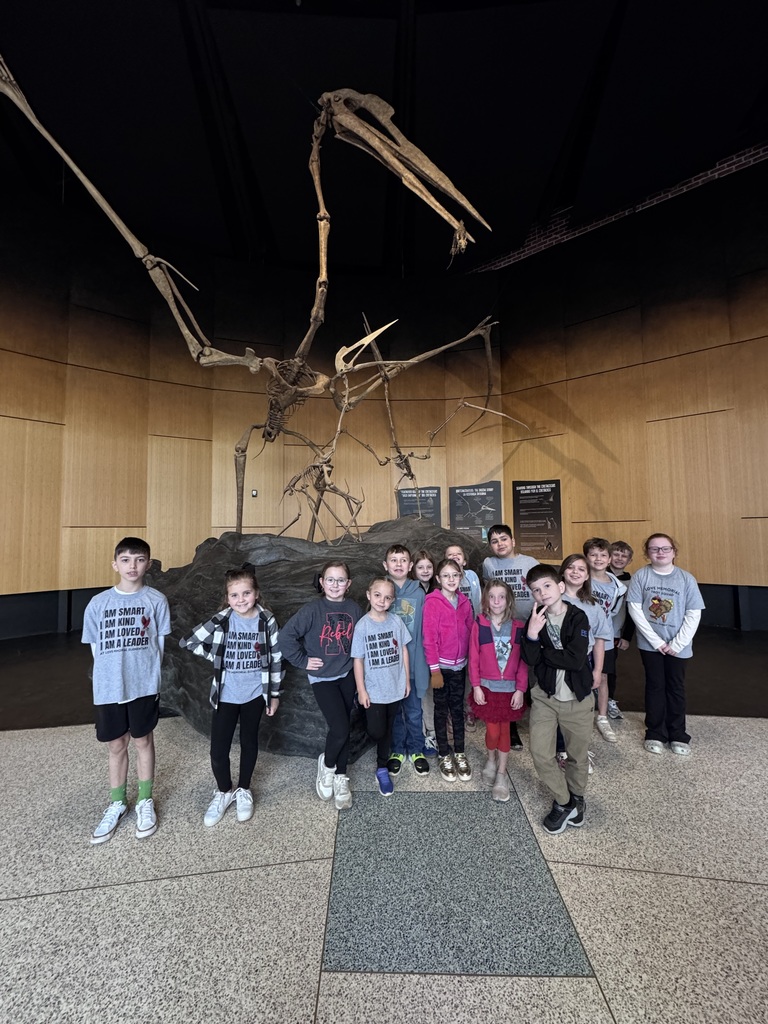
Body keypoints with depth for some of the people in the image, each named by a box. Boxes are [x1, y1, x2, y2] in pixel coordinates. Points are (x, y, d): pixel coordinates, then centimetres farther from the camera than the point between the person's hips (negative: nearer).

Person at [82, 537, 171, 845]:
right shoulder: (98, 603, -3)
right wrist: (108, 676, 3)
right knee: (116, 745, 16)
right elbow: (95, 647, 5)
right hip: (108, 687, 2)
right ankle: (117, 804, 37)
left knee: (143, 741, 13)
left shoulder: (156, 600, -8)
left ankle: (145, 802, 33)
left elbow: (159, 643, -1)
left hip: (144, 685, -1)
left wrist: (147, 673, -2)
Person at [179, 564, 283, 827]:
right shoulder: (221, 621, -12)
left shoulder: (267, 620, -11)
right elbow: (188, 641, -5)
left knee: (249, 742, 16)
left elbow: (276, 657, -3)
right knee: (218, 749, 4)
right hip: (225, 695, 0)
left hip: (255, 693, 0)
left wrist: (274, 694, 1)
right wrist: (217, 658, -6)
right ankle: (224, 791, 33)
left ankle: (244, 790, 40)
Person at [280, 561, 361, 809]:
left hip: (347, 675, 4)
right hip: (322, 677, -3)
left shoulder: (354, 609, -6)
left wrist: (356, 661, -1)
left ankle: (340, 777, 34)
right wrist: (303, 661, -13)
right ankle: (326, 764, 23)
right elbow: (286, 636, -18)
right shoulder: (312, 609, -17)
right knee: (340, 729, -9)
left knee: (345, 728, 12)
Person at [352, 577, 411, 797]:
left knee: (387, 730, 15)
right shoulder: (362, 625, -13)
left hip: (394, 686, 3)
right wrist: (361, 690, -7)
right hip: (373, 689, -2)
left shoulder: (396, 621, -6)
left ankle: (382, 770, 34)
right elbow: (358, 659, -8)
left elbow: (403, 650, 3)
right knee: (376, 731, 0)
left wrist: (407, 679, 6)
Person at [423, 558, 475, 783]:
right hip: (441, 665, -4)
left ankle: (460, 754, 29)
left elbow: (470, 632, 8)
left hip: (460, 664, 4)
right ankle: (444, 756, 25)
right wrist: (434, 669, -14)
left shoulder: (464, 602, 2)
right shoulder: (432, 602, -14)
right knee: (442, 710, 10)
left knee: (458, 708, 15)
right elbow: (429, 638, -14)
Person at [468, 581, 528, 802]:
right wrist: (476, 686, -7)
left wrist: (520, 689, -4)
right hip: (486, 686, -1)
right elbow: (473, 657, -6)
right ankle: (491, 761, 35)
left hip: (510, 688, 1)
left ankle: (501, 774, 28)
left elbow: (523, 660, -2)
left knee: (504, 729, 12)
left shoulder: (518, 626, -5)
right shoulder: (479, 625, -9)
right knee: (492, 730, 4)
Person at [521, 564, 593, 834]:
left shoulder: (578, 617, -14)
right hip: (545, 696, 2)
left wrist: (544, 653, -13)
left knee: (578, 754, 15)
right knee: (540, 754, -1)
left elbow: (576, 660, -24)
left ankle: (576, 797, 44)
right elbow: (530, 660, -15)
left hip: (577, 698, -1)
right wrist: (531, 635, -32)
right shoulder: (535, 619, -6)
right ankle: (562, 802, 24)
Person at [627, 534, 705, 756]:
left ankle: (678, 735, 30)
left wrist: (676, 644, -12)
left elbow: (694, 615, -7)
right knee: (655, 686, 11)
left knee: (676, 688, 14)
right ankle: (655, 733, 26)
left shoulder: (686, 579, -7)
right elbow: (635, 610, -11)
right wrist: (656, 641, -14)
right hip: (650, 643, -1)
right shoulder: (640, 576, -9)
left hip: (678, 645, 1)